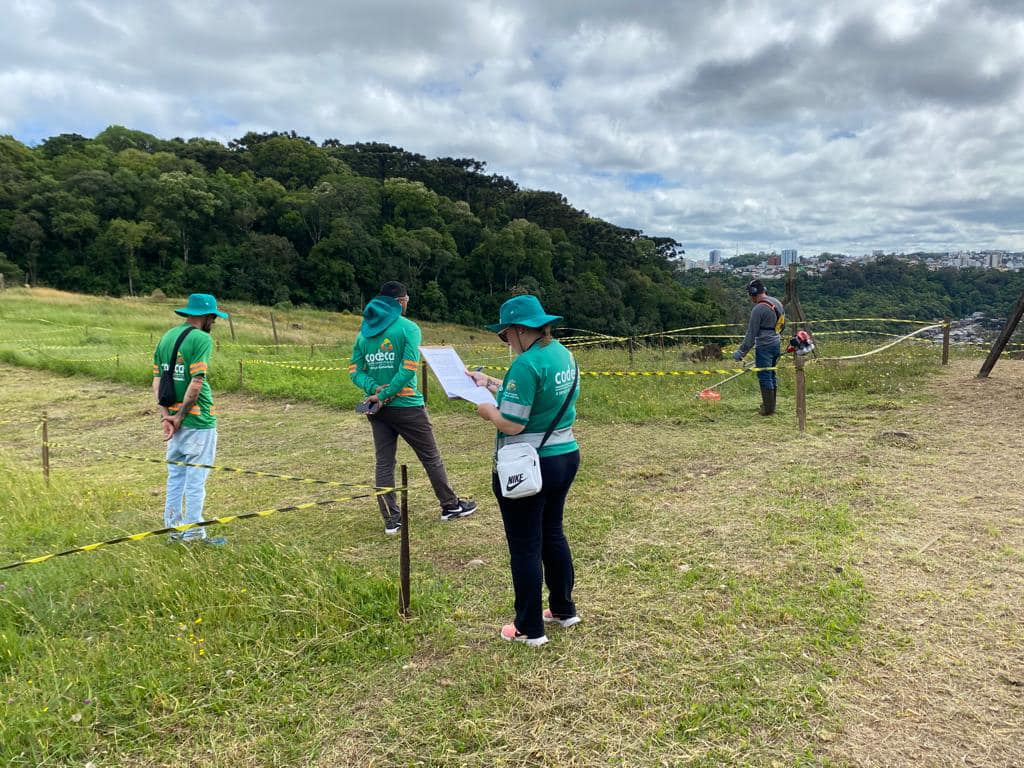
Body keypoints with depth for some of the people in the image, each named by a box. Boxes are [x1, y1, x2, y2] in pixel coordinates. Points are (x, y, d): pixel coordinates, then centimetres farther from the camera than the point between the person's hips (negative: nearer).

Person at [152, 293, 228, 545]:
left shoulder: (167, 337, 11)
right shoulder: (201, 339, -13)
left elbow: (157, 381, 7)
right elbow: (196, 384, -20)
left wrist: (166, 416, 1)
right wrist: (180, 416, -11)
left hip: (174, 418, 8)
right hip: (198, 420, -8)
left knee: (175, 475, 16)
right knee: (196, 478, 1)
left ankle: (173, 528, 25)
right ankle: (193, 532, 9)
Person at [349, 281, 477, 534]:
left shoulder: (364, 332, 8)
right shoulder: (408, 328, -8)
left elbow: (354, 371, 3)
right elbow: (409, 368, -19)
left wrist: (375, 388, -11)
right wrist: (384, 394, -16)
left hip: (377, 408, 5)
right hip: (406, 406, -5)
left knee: (384, 463, 9)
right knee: (431, 457, 9)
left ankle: (391, 519, 12)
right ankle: (451, 505, 22)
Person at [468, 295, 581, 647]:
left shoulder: (527, 364, -23)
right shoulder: (563, 354, 5)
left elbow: (512, 423, -24)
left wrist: (487, 409, -5)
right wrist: (491, 383, 18)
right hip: (565, 457, 9)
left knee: (525, 547, 5)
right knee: (553, 535, 22)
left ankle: (529, 629, 18)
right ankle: (564, 609, 36)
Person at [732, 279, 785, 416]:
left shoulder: (758, 309, -18)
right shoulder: (777, 302, 9)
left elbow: (751, 334, -16)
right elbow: (782, 324, 18)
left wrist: (741, 352, -11)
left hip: (764, 347, -9)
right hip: (777, 344, 9)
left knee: (764, 377, -1)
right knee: (771, 375, 18)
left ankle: (768, 409, 3)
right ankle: (771, 404, 28)